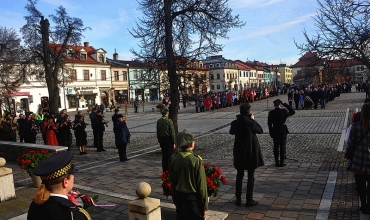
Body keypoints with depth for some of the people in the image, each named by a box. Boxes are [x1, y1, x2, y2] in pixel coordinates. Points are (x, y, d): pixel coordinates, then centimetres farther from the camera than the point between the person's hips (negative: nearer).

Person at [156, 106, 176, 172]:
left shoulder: (158, 121, 2)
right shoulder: (169, 121, -15)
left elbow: (158, 132, 8)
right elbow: (172, 133, -13)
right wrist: (173, 143, -7)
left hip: (161, 140, 6)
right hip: (168, 140, -6)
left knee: (164, 156, 14)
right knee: (169, 156, 2)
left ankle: (164, 171, 22)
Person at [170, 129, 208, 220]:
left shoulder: (174, 159, -6)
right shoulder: (196, 160, -19)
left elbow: (172, 182, 3)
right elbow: (202, 186, -15)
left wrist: (175, 201, 15)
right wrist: (205, 206, -5)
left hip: (180, 199, 5)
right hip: (194, 199, -4)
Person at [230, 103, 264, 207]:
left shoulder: (235, 123, -8)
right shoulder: (251, 123, -17)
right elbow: (260, 130, -1)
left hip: (239, 152, 3)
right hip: (251, 152, -3)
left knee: (239, 175, 15)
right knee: (251, 176, 9)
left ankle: (238, 199, 22)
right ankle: (249, 200, 15)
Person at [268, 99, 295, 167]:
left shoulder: (271, 113, -6)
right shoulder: (284, 111, -10)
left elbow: (269, 123, -3)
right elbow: (293, 112, 5)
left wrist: (271, 133, 6)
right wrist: (285, 105, 2)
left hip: (275, 131, 2)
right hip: (283, 131, -1)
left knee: (276, 147, 11)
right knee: (282, 147, 7)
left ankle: (277, 162, 16)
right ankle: (281, 162, 10)